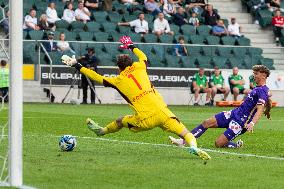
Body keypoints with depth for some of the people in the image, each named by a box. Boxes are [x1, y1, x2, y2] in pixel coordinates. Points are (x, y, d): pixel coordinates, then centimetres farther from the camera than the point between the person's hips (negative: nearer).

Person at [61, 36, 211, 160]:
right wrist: (132, 47, 57)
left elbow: (96, 77, 19)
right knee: (186, 134, -2)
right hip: (162, 112, 1)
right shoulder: (139, 68, 14)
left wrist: (77, 65, 29)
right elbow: (143, 57, 39)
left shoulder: (118, 80, 9)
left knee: (121, 121, 28)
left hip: (146, 120, -1)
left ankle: (102, 131, 49)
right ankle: (193, 147, -31)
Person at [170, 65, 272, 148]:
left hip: (241, 121, -10)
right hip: (234, 113, 10)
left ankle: (237, 145, 10)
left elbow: (260, 110, -29)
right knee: (207, 123, -2)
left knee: (218, 143, -14)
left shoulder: (262, 91, -18)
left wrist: (252, 123, -43)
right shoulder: (258, 88, 12)